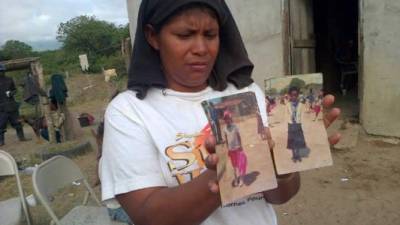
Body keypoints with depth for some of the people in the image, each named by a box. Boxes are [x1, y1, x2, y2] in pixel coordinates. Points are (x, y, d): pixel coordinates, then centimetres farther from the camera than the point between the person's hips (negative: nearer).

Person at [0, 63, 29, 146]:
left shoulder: (9, 80, 8)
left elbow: (14, 89, 16)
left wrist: (11, 93, -5)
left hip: (12, 105, 4)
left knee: (17, 122, 10)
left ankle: (21, 137, 20)